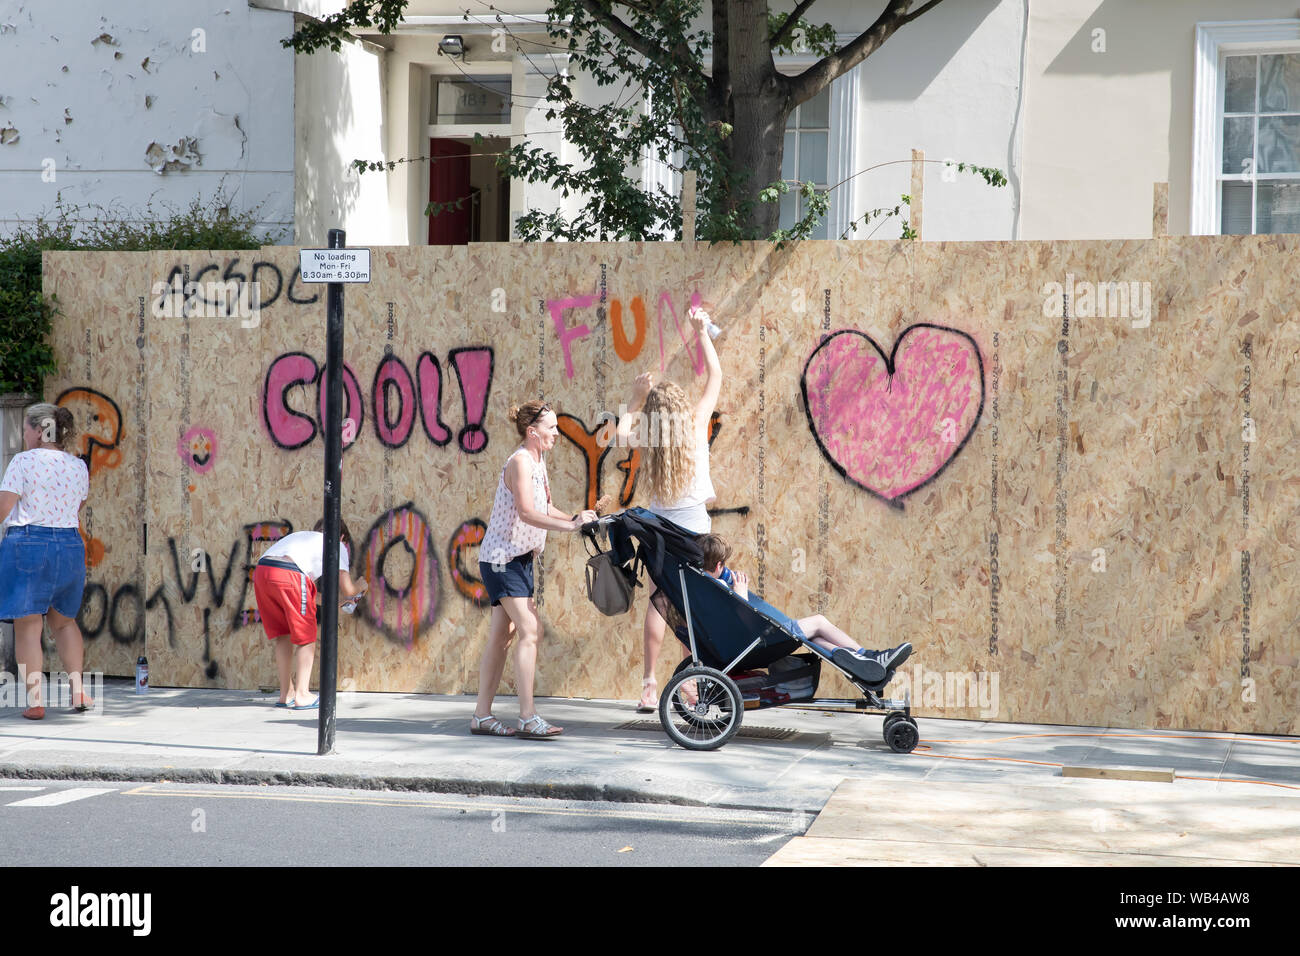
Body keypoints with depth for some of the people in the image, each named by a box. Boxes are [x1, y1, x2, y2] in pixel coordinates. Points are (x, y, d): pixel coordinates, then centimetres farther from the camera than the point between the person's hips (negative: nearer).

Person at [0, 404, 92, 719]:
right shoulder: (78, 466, 8)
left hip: (27, 544, -5)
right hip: (71, 546, 5)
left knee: (27, 626, -1)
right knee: (64, 620, 21)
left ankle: (35, 701, -4)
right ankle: (77, 689, 10)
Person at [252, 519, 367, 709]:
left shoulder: (302, 536, 39)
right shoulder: (337, 545, 21)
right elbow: (347, 589, 14)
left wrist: (334, 601, 54)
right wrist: (360, 587, 37)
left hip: (261, 571, 6)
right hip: (288, 574, -6)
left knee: (283, 636, 19)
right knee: (306, 637, 7)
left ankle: (286, 694, 23)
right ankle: (302, 696, 6)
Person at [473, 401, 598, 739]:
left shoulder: (538, 461, 13)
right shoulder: (520, 461, -16)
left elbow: (544, 508, 14)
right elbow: (527, 512, -26)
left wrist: (574, 518, -2)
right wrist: (570, 525, -29)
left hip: (520, 557, 10)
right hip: (502, 558, -10)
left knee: (502, 636, 9)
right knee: (530, 630, -16)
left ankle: (482, 715, 13)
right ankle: (528, 719, -18)